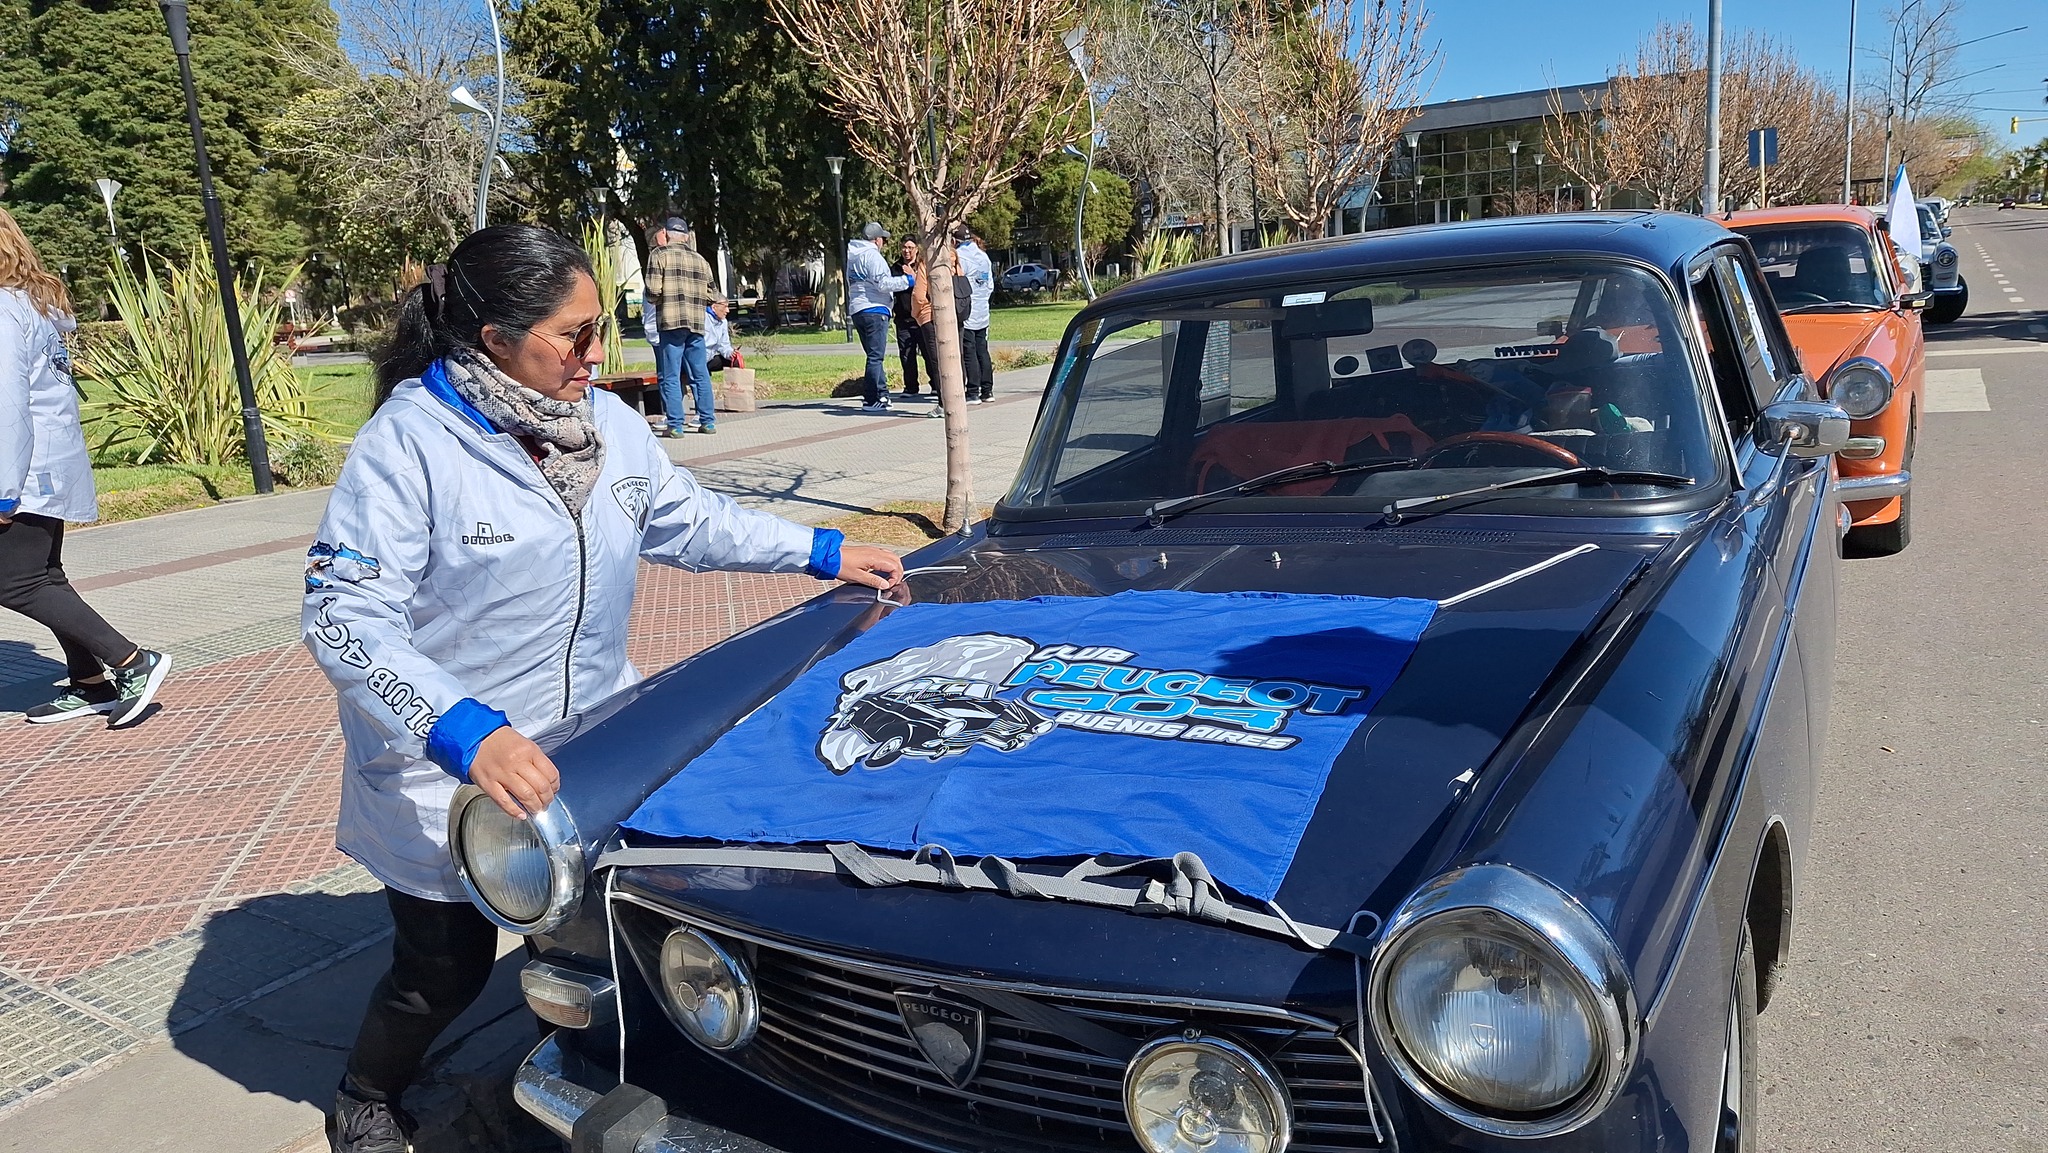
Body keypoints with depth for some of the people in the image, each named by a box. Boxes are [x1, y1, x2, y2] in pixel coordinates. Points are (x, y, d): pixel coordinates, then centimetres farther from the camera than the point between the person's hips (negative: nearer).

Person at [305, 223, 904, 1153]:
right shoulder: (407, 443, -22)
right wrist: (465, 733, -40)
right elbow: (344, 620, -27)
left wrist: (823, 553, 6)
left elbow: (689, 519, 11)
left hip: (593, 745, 5)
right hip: (444, 779, -5)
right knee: (447, 967, 12)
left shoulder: (609, 423, -1)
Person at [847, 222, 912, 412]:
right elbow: (883, 283, -17)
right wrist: (908, 280, -9)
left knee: (874, 355, 15)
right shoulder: (872, 255, -9)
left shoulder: (853, 256, 19)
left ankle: (881, 394, 16)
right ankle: (872, 399, -11)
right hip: (874, 310, -9)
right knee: (875, 356, -9)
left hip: (857, 310, 9)